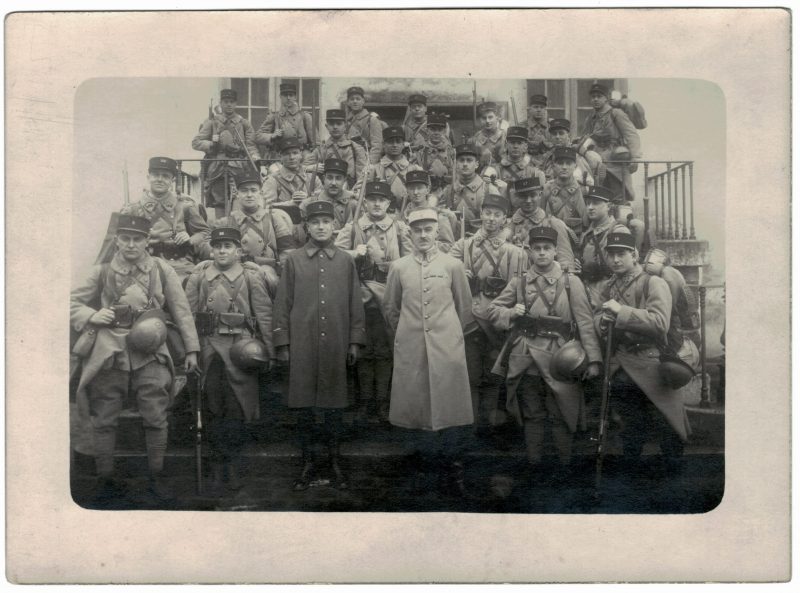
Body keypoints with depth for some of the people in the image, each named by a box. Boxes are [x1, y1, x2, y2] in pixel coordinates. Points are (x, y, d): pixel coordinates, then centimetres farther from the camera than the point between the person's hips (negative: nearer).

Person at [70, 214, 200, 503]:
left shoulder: (161, 270, 4)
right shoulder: (102, 273, 5)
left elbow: (181, 310, 7)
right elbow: (71, 302, 12)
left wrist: (191, 349, 4)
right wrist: (91, 316, -9)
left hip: (149, 354, 0)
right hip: (109, 354, 1)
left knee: (156, 418, 1)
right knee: (104, 420, 7)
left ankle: (157, 476, 17)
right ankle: (105, 478, 22)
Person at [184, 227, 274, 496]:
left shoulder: (252, 277, 3)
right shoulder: (198, 276, 8)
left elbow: (264, 315, 2)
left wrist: (268, 350, -2)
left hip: (241, 349, -1)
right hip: (208, 349, 2)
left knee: (237, 410, 2)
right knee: (213, 409, 6)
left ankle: (234, 467, 17)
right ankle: (217, 469, 17)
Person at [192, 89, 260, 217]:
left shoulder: (244, 124, 15)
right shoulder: (211, 122, 10)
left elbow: (251, 145, 7)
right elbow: (196, 142, 5)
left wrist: (255, 157, -14)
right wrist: (212, 145, -10)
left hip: (239, 170, 0)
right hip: (217, 171, 0)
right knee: (219, 205, -2)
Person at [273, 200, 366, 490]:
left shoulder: (346, 261, 7)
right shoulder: (294, 260, 3)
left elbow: (355, 303, 8)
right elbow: (282, 303, 3)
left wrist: (355, 341, 4)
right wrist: (281, 344, -1)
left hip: (335, 346, 1)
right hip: (302, 346, 0)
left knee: (334, 403, 8)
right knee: (303, 405, 5)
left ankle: (335, 460, 21)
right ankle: (308, 463, 18)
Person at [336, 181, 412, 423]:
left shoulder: (399, 228, 7)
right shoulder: (352, 228, 9)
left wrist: (386, 263, -12)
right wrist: (356, 253, -14)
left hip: (390, 296, 0)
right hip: (362, 295, 0)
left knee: (385, 350, 4)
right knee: (364, 350, 6)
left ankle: (382, 402, 13)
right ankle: (365, 401, 15)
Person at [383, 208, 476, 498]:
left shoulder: (453, 265, 5)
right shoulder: (398, 267, 7)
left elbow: (465, 308, 13)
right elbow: (390, 307, 18)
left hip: (447, 347, -1)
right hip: (410, 350, 1)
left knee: (451, 409, -3)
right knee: (415, 408, 4)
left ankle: (453, 476, 6)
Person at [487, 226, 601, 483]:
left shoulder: (570, 282, 2)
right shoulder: (518, 283, 9)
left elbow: (585, 322, -3)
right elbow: (493, 311, 14)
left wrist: (594, 359, -11)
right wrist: (512, 312, -7)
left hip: (559, 358, -2)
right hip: (526, 359, 2)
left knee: (561, 415, 5)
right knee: (531, 414, 11)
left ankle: (564, 465, 21)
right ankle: (534, 464, 23)